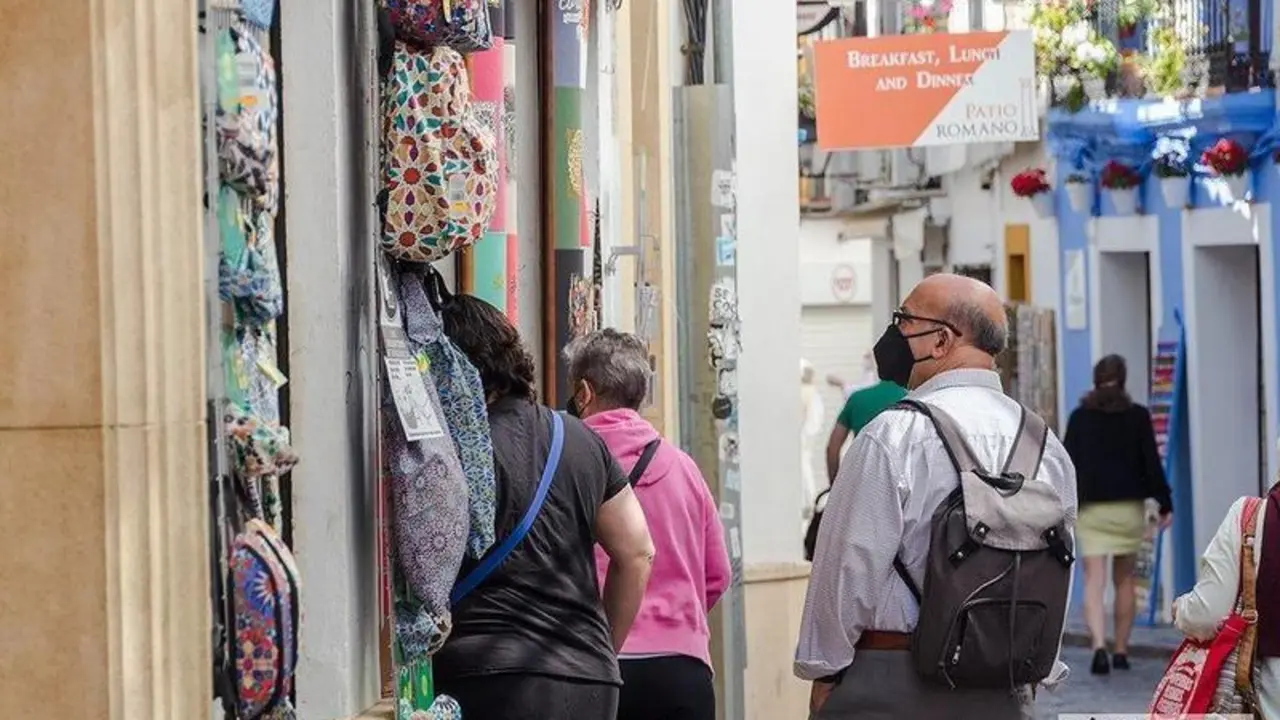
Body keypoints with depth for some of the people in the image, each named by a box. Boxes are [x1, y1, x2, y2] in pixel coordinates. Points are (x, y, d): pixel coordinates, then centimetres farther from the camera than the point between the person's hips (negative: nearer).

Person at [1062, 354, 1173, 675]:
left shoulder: (1080, 416, 2)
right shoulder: (1138, 416, 0)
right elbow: (1151, 462, -2)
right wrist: (1165, 504, 3)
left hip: (1091, 507, -1)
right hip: (1130, 506, 1)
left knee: (1094, 581, -6)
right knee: (1124, 580, 14)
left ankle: (1099, 645, -25)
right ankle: (1121, 651, 16)